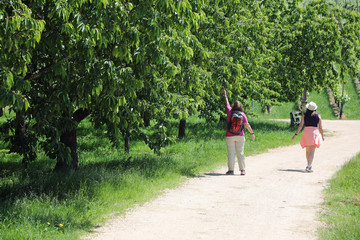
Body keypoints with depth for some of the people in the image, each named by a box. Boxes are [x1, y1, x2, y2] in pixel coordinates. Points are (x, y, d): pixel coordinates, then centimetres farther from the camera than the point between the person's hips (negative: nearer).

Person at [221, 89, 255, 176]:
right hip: (240, 136, 1)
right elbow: (247, 125, -1)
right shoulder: (242, 115, -4)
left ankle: (231, 170, 0)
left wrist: (225, 94, 25)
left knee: (231, 153, 1)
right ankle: (242, 170, 2)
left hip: (230, 136, -1)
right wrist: (252, 133, 9)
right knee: (240, 153, 4)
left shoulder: (230, 112, -5)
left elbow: (227, 103, 10)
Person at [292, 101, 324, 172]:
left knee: (308, 150, 17)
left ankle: (309, 165, 29)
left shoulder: (304, 116, 4)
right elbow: (320, 127, 3)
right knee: (312, 151, -6)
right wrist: (322, 135, 16)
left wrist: (296, 134, -5)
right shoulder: (318, 116, 3)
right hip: (314, 131, -2)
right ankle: (309, 166, -19)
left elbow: (300, 125, -5)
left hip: (306, 131, 2)